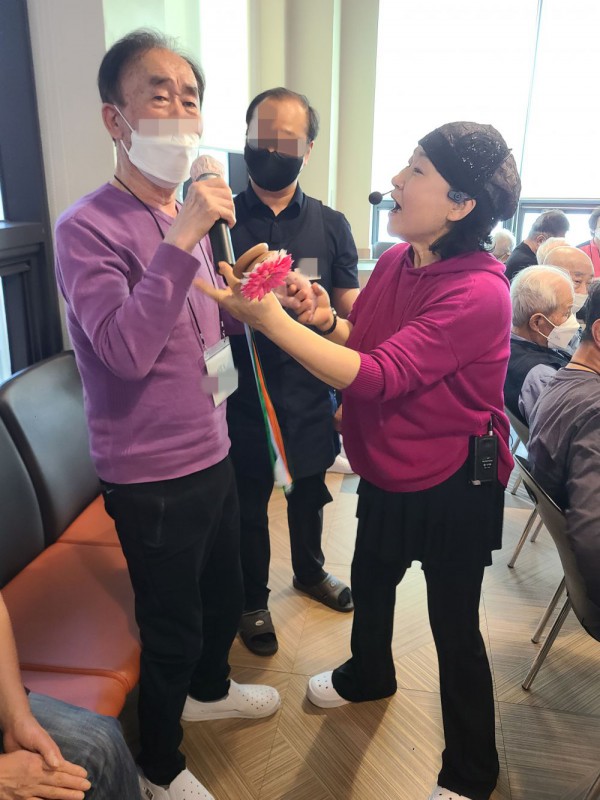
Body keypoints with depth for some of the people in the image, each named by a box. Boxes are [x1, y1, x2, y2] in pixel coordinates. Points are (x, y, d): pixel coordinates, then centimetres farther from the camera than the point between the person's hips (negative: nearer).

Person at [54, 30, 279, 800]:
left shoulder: (190, 216, 8)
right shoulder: (87, 227, -16)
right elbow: (126, 351, -29)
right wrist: (182, 238, -31)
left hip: (212, 456, 7)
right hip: (152, 477, -7)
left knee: (224, 597, 25)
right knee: (171, 631, 11)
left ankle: (208, 689, 56)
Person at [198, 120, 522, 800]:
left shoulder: (479, 292, -28)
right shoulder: (396, 260, -4)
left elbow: (378, 375, -34)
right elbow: (364, 341, 8)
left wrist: (267, 317, -36)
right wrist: (326, 321, -14)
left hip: (453, 485, -7)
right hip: (388, 467, 8)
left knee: (454, 624, 11)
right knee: (370, 581, 26)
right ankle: (369, 674, 59)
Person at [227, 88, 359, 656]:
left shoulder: (331, 225, 0)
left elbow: (352, 312, -2)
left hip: (311, 394, 3)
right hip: (243, 396, -2)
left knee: (309, 494, 22)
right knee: (248, 505, 14)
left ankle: (310, 571, 50)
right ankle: (252, 599, 38)